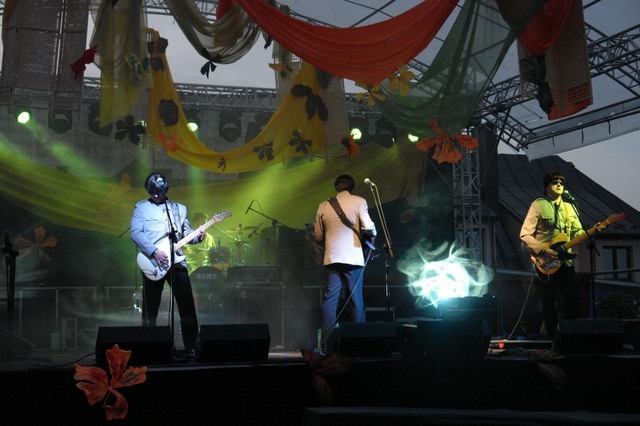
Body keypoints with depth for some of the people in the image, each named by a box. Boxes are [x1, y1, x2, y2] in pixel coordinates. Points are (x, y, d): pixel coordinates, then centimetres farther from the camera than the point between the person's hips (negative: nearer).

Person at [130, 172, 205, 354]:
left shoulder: (180, 208, 17)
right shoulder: (141, 207, 6)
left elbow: (186, 233, 14)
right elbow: (135, 233, -5)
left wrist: (197, 236, -9)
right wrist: (154, 252, -15)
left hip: (177, 262, 2)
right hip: (152, 263, -2)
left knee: (187, 305, -1)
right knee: (150, 308, 2)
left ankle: (192, 347, 5)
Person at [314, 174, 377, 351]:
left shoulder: (323, 205, 10)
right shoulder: (359, 201, -1)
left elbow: (318, 236, 14)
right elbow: (368, 227, -12)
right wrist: (372, 236, 8)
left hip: (331, 258, 2)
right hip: (353, 258, -2)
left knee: (330, 299, 3)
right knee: (356, 300, 4)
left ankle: (326, 344, -2)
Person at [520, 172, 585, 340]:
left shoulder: (569, 207, 13)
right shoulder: (538, 205, -6)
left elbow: (578, 231, 13)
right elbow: (525, 235, -10)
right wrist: (543, 250, -19)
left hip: (565, 260, 5)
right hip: (545, 262, -5)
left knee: (573, 298, 2)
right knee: (549, 301, 1)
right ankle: (553, 337, 10)